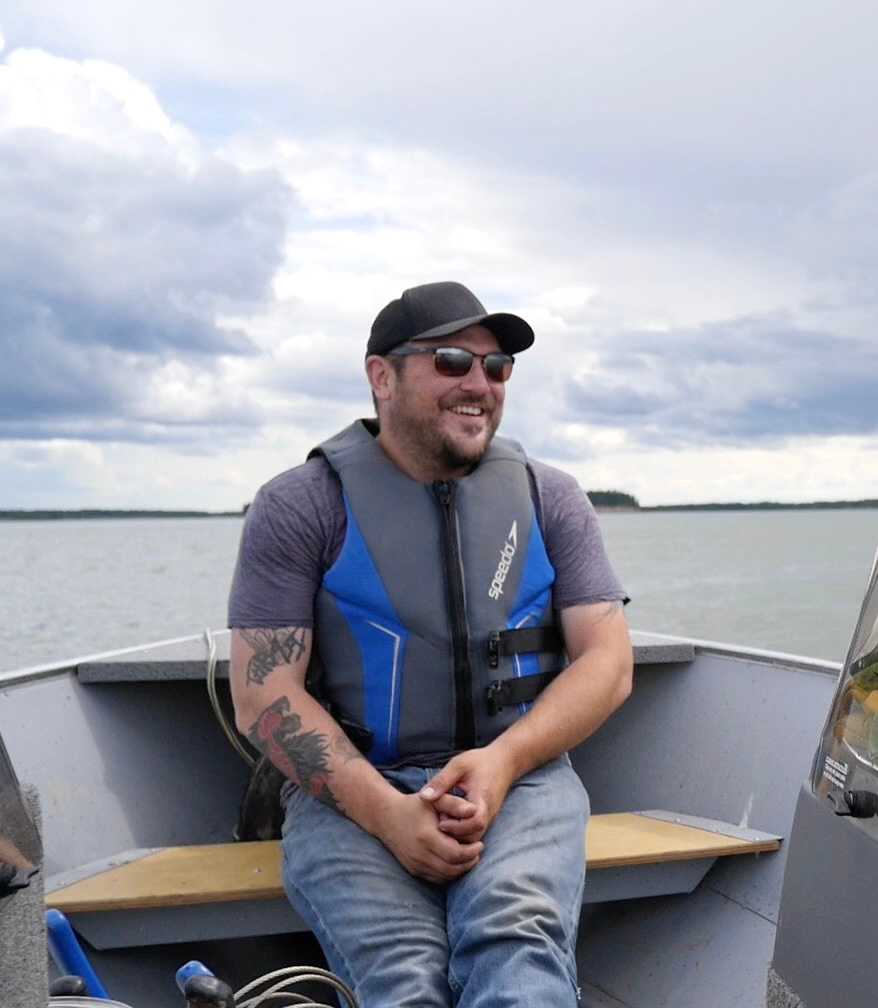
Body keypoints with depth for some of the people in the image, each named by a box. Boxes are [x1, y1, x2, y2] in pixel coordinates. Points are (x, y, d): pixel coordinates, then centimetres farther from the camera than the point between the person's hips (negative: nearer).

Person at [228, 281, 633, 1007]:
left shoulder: (550, 498, 12)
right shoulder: (300, 506, 2)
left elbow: (608, 662, 5)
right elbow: (265, 696, -4)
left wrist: (505, 759, -14)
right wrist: (386, 811, -18)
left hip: (520, 773, 2)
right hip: (350, 789, -1)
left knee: (519, 935, -31)